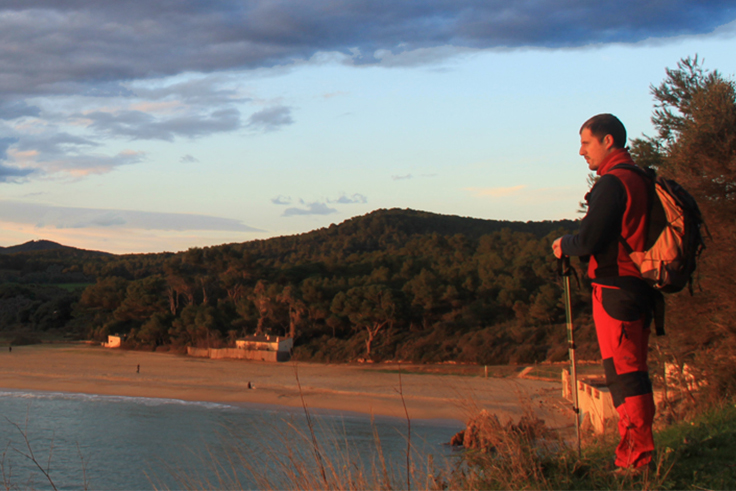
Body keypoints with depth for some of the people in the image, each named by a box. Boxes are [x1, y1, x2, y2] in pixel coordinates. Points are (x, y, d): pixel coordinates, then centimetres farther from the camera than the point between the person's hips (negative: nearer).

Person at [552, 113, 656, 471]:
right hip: (639, 290, 10)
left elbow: (588, 241, -19)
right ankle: (640, 454, 19)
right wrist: (574, 248, 20)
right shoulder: (640, 180, 16)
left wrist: (563, 246, 1)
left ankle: (635, 457, -4)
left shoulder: (612, 183, -14)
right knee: (633, 372, 13)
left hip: (615, 291, -10)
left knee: (623, 374, -6)